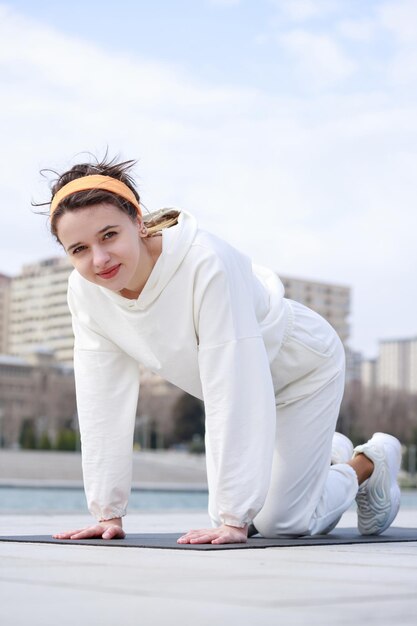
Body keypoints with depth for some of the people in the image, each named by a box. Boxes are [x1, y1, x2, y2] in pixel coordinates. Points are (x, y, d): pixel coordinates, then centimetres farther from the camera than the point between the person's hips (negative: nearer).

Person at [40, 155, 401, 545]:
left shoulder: (207, 262, -41)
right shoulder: (85, 292, -22)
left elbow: (233, 392, -40)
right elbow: (103, 400, -17)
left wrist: (233, 519, -39)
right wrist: (107, 512, -17)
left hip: (302, 369, -6)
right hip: (240, 388, 6)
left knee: (280, 523, -4)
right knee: (246, 515, 12)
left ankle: (372, 461, 22)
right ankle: (331, 454, 38)